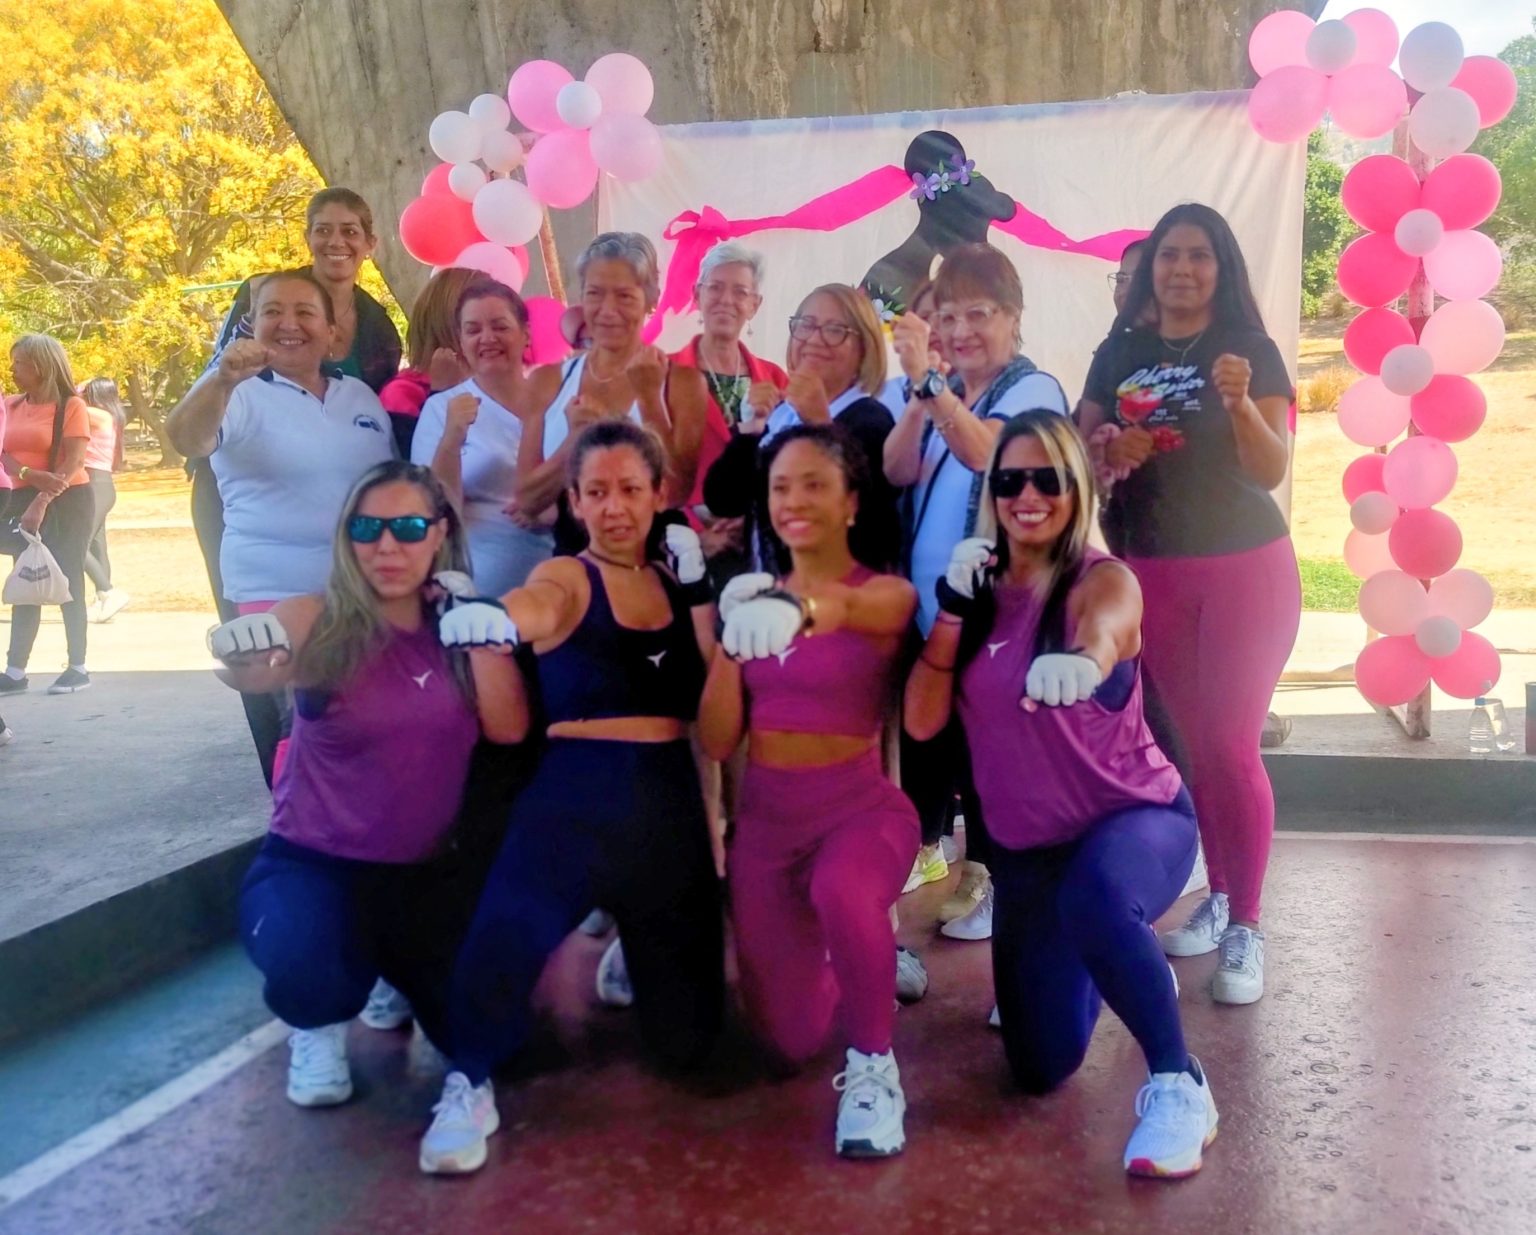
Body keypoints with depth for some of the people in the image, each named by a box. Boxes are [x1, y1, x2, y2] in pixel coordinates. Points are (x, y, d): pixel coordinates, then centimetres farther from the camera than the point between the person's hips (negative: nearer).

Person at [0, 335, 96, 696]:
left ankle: (78, 667, 4)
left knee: (67, 582, -3)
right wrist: (32, 476, -20)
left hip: (67, 502, -6)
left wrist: (42, 503, -23)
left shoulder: (71, 406, -7)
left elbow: (72, 463, -15)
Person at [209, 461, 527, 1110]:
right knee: (305, 970, -37)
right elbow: (256, 668, -35)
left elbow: (508, 728, -9)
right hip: (312, 862, -4)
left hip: (424, 869, 4)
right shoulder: (320, 622, -12)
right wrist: (243, 656, -59)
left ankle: (395, 969, 30)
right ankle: (318, 1029, 5)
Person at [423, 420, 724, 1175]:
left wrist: (696, 582, -3)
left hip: (670, 801, 4)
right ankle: (470, 1086, -6)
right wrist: (493, 617, -51)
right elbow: (536, 604, -28)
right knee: (505, 935, -36)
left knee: (687, 1040, 10)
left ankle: (634, 948, 43)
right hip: (577, 794, -4)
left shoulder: (669, 580, 12)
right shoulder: (568, 578, -1)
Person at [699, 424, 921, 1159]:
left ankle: (872, 1063, -15)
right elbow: (717, 740, 1)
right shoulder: (750, 593, 5)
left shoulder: (887, 593, -8)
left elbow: (847, 608, -35)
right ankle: (832, 957, 43)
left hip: (860, 805, -4)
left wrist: (797, 610, -58)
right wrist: (733, 633, -13)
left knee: (843, 895, -41)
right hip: (764, 816, 5)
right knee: (789, 1037, 9)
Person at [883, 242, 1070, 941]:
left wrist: (926, 380, -39)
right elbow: (896, 471, -5)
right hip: (924, 597, 6)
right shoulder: (937, 394, 12)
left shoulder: (1033, 389, -8)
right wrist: (918, 390, -18)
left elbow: (984, 451, -29)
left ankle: (991, 876, 17)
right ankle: (924, 849, 34)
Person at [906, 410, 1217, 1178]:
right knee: (1041, 1068, 10)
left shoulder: (1103, 580, -15)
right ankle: (1115, 963, 42)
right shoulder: (982, 589, 0)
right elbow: (922, 721, -8)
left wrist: (1079, 658, -65)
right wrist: (952, 608, -18)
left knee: (1095, 900, -43)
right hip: (1025, 847, 5)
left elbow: (1105, 630, -42)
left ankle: (1178, 1083, -19)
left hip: (1136, 818, -5)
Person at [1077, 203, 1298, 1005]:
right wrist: (1111, 452, -15)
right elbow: (1081, 450, 7)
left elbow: (1272, 472, -12)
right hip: (1153, 574, 3)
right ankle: (1218, 896, 24)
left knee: (1231, 746, -7)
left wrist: (1241, 403, -29)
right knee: (1190, 743, 9)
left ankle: (1246, 929, 3)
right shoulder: (1119, 354, 4)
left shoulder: (1250, 351, -5)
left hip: (1245, 570, -3)